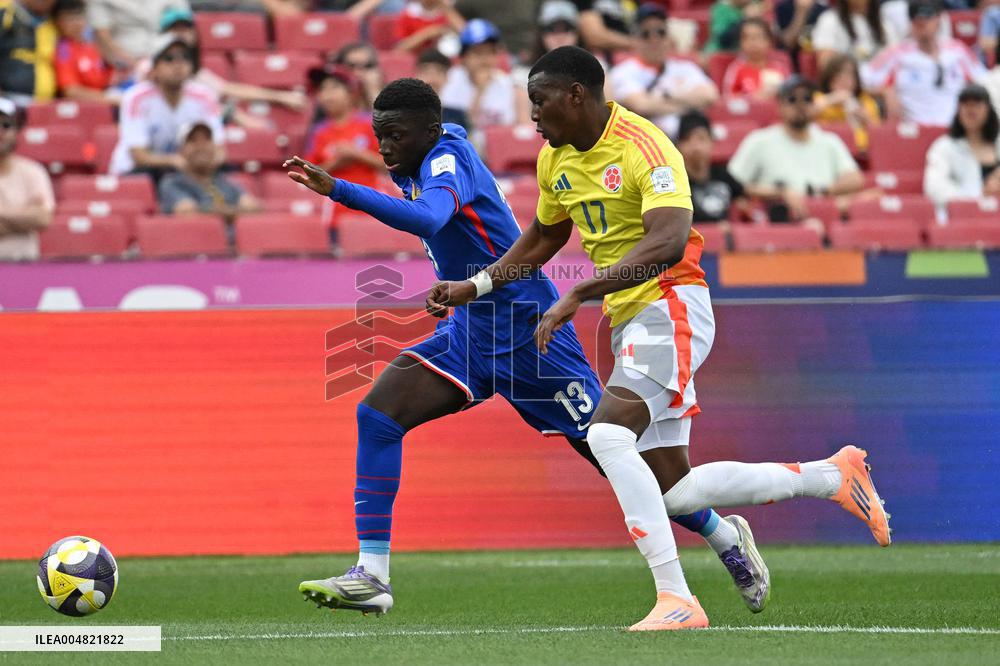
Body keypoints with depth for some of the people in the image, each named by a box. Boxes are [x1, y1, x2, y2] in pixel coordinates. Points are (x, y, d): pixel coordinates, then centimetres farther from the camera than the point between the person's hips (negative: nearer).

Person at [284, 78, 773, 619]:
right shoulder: (415, 167, 5)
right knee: (377, 414, -11)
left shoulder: (449, 160, -22)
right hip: (469, 328, 8)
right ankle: (372, 575, -12)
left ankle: (725, 536, 24)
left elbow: (427, 219, -44)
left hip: (526, 330, -8)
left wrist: (337, 189, -50)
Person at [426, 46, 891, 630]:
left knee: (607, 436, -28)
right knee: (675, 492, 5)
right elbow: (543, 238, 28)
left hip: (670, 308, -9)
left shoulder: (643, 146, -17)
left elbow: (668, 241, -32)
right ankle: (832, 475, 23)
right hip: (629, 320, 9)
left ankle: (676, 599, -29)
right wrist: (475, 286, 16)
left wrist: (578, 296, -37)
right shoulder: (556, 159, 10)